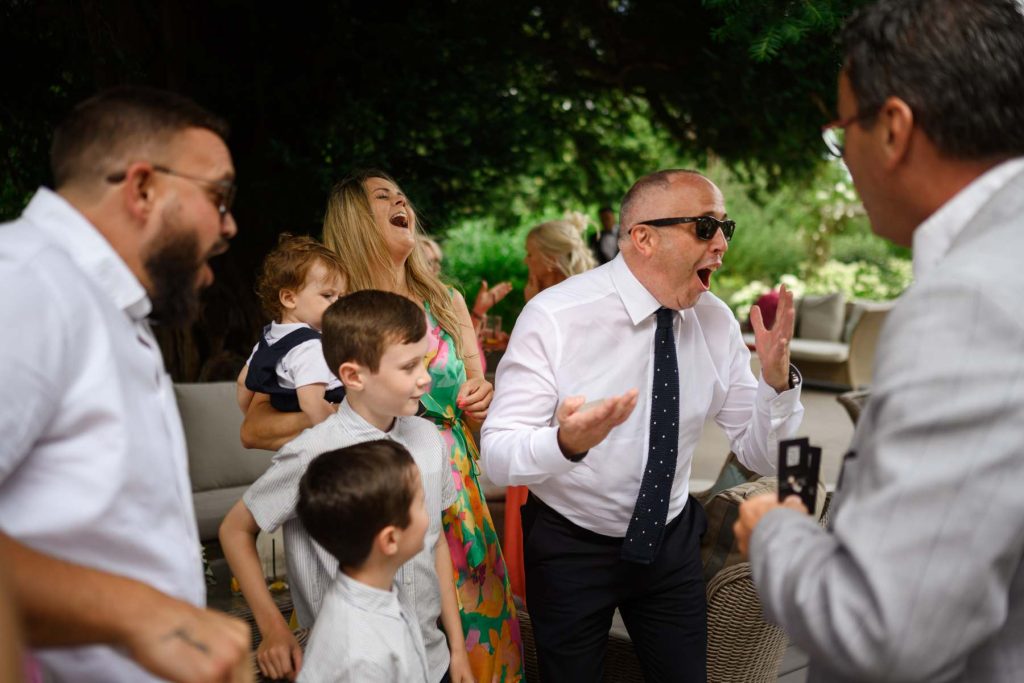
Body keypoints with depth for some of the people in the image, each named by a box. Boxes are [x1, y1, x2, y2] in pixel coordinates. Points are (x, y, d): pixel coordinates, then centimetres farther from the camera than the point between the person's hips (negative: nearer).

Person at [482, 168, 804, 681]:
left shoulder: (716, 321, -6)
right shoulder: (554, 317, -21)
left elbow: (761, 455, -3)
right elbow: (497, 457, -22)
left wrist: (776, 381, -22)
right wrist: (566, 443, -43)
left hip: (671, 541, 4)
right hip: (569, 547, -4)